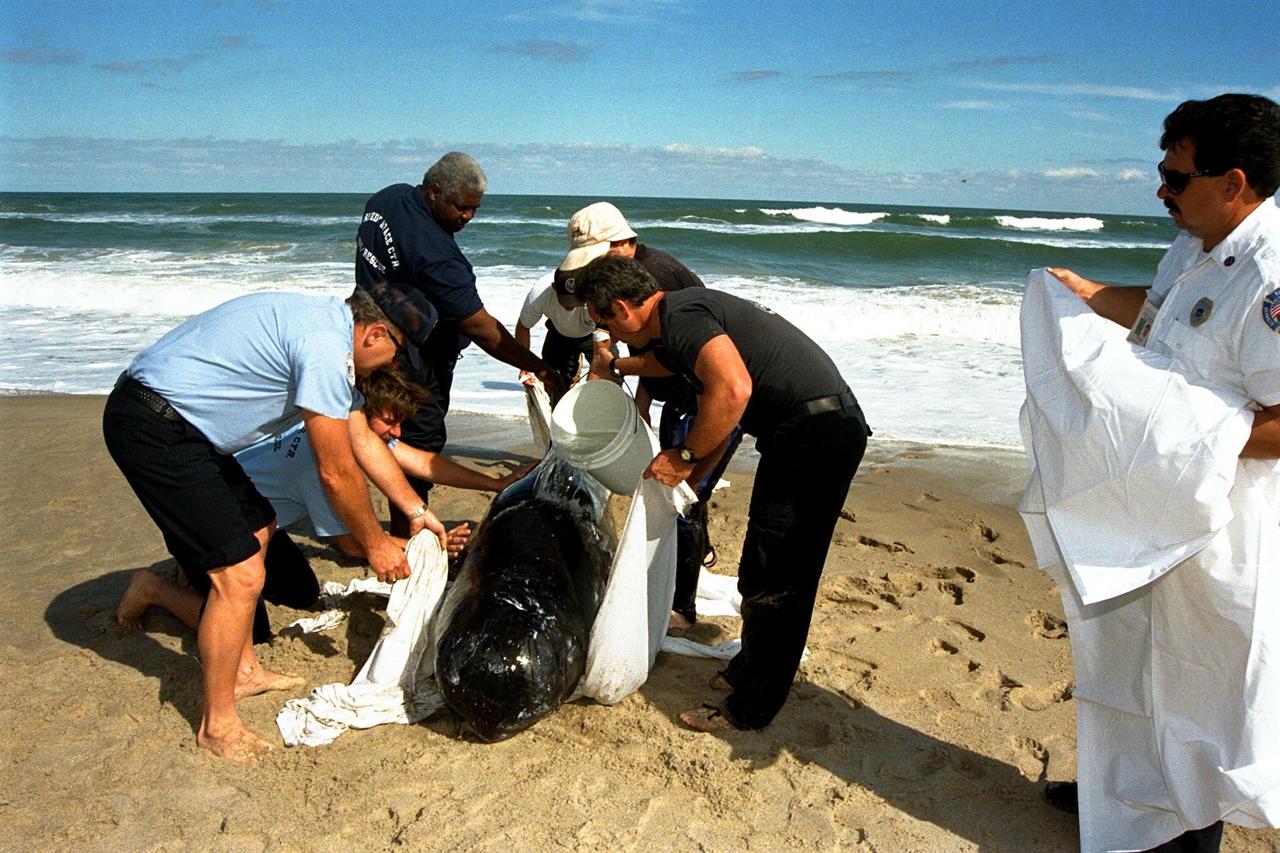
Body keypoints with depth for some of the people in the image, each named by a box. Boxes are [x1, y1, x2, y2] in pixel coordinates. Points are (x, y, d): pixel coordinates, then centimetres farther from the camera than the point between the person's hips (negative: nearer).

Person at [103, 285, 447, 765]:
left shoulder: (327, 326, 12)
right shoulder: (326, 347, -21)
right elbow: (336, 473, -16)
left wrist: (417, 511, 22)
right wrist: (375, 544, 0)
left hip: (178, 423, 11)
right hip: (153, 431, -11)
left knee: (257, 528, 21)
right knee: (240, 574, -11)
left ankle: (242, 671, 32)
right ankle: (218, 725, 6)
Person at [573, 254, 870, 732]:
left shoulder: (680, 316, -15)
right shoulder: (677, 321, 18)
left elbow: (733, 390, -31)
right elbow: (657, 363, 42)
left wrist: (685, 456, -19)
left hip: (815, 433, -11)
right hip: (821, 429, 11)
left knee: (772, 579, -3)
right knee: (771, 571, 19)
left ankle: (751, 709, 8)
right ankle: (749, 671, 34)